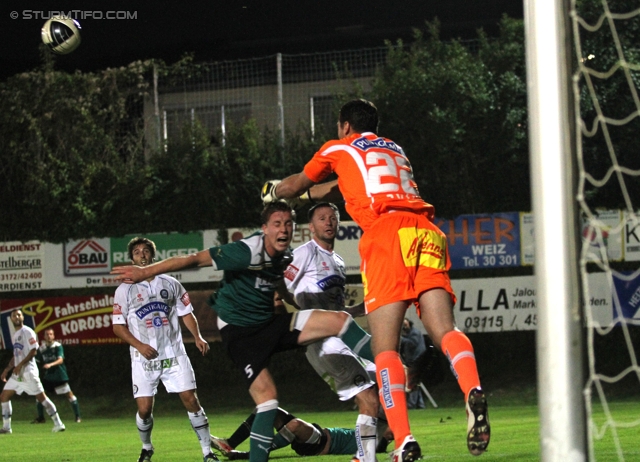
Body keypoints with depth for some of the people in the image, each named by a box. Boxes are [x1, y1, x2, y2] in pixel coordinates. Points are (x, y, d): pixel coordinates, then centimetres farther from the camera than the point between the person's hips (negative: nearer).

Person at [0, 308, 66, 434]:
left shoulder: (27, 332, -7)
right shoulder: (15, 334, 19)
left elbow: (33, 351, -14)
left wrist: (20, 365, -19)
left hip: (28, 371, -9)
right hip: (17, 373, 9)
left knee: (41, 397, -9)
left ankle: (58, 424, -4)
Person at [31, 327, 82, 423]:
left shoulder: (58, 346, -10)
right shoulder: (42, 348, 2)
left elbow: (60, 360, -23)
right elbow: (36, 361, 8)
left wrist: (51, 364, -39)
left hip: (59, 375, -4)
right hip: (48, 376, 4)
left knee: (69, 394, -7)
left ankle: (78, 416, 2)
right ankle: (40, 418, 12)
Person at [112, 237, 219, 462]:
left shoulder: (170, 284, 8)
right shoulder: (125, 289, 2)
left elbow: (186, 313, 13)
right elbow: (118, 327, 1)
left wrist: (198, 337, -4)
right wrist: (140, 345, -13)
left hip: (174, 354, 1)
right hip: (144, 359, -1)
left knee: (191, 400, -8)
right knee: (144, 409, -5)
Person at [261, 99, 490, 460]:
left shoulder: (339, 149, 23)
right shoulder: (395, 150, 37)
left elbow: (295, 185, 40)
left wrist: (273, 192, 62)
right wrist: (306, 195, 69)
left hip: (386, 230, -4)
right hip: (426, 230, 4)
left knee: (385, 347, -8)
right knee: (445, 330, -10)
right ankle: (473, 391, -42)